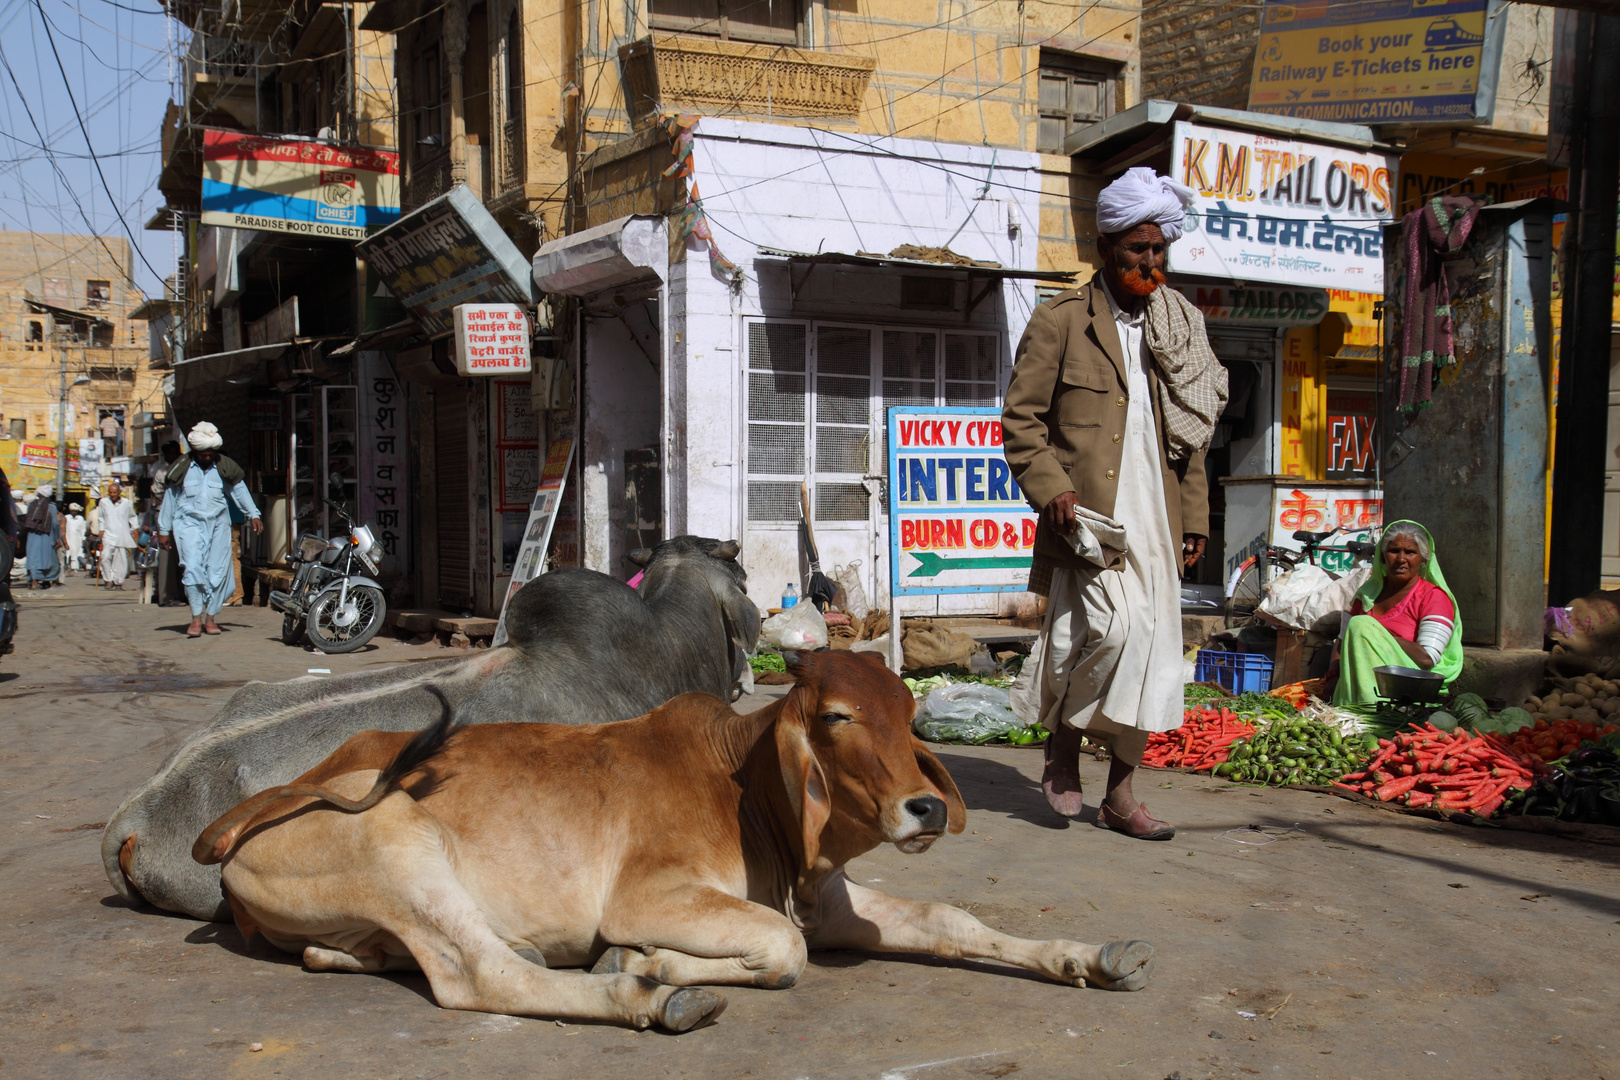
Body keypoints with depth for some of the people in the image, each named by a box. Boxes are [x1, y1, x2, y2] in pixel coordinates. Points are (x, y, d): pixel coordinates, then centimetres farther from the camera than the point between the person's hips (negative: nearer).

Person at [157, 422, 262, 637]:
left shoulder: (224, 467, 3)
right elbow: (169, 499, 8)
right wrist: (164, 530, 10)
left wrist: (253, 515, 9)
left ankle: (210, 617, 10)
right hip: (190, 523, -2)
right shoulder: (182, 468, 0)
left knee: (218, 570, -1)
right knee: (192, 567, -16)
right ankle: (196, 618, -11)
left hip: (218, 524, 2)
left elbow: (239, 490, 15)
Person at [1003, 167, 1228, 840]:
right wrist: (1051, 487, -15)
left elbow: (1190, 432, 21)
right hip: (1088, 512, -6)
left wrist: (1194, 514, 14)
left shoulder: (1179, 329, 18)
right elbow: (1020, 418, -1)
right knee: (1113, 627, -22)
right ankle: (1062, 750, 2)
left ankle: (1120, 795, 16)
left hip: (1155, 518, 6)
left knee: (1151, 651, 4)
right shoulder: (1061, 320, 2)